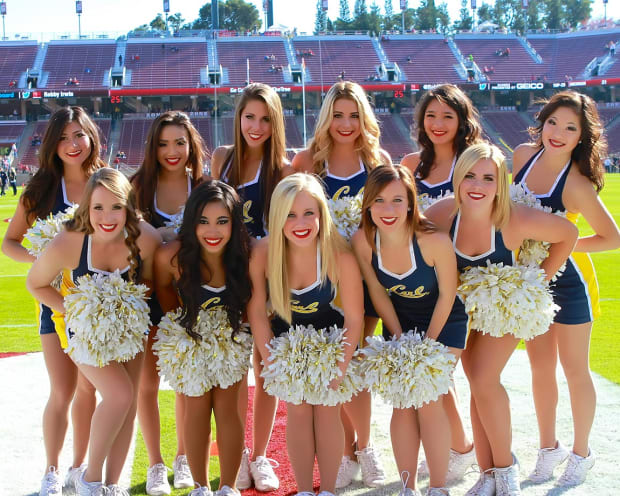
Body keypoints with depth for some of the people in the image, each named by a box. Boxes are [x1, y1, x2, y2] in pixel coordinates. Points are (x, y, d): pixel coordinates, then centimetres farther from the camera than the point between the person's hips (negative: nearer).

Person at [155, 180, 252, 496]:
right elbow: (163, 290, -6)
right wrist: (181, 321, 0)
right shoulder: (173, 256, -29)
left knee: (227, 407, 0)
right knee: (197, 407, 2)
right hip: (191, 339, 0)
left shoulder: (245, 257, -30)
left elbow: (252, 303, -11)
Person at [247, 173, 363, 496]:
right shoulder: (263, 253, -27)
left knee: (326, 409, 0)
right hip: (287, 338, 1)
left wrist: (339, 370, -16)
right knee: (298, 410, 3)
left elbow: (354, 318, -19)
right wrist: (273, 364, -12)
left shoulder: (340, 258, -31)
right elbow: (257, 312, -13)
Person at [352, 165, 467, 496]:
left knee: (429, 401, -11)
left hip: (443, 323, -3)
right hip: (399, 323, 3)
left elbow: (447, 296, -18)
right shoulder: (362, 241, -22)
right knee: (402, 404, 0)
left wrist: (428, 343, -10)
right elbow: (378, 292, -7)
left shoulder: (435, 241, -33)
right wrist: (399, 339, -5)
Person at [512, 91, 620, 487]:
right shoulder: (524, 155, -6)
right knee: (541, 367, 15)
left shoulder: (576, 184, -24)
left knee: (574, 369, 7)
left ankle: (581, 453, 25)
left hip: (567, 279, -5)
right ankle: (549, 447, 31)